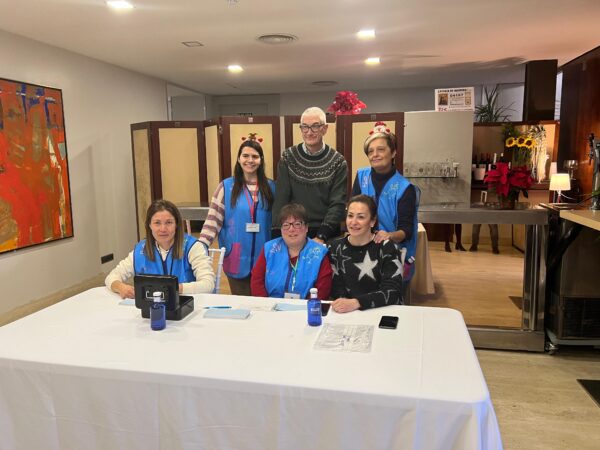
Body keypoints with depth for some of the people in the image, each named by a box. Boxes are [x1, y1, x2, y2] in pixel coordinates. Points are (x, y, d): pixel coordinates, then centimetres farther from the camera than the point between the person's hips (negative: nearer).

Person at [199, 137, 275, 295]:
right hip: (237, 259, -1)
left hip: (263, 257, 1)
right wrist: (200, 246, -15)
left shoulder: (270, 187, 4)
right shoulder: (226, 186, -1)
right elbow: (213, 220, -5)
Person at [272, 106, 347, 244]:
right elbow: (281, 199, -4)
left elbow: (338, 204, -8)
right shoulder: (288, 157, 0)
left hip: (327, 235, -1)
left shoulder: (337, 162, -3)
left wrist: (321, 236, -17)